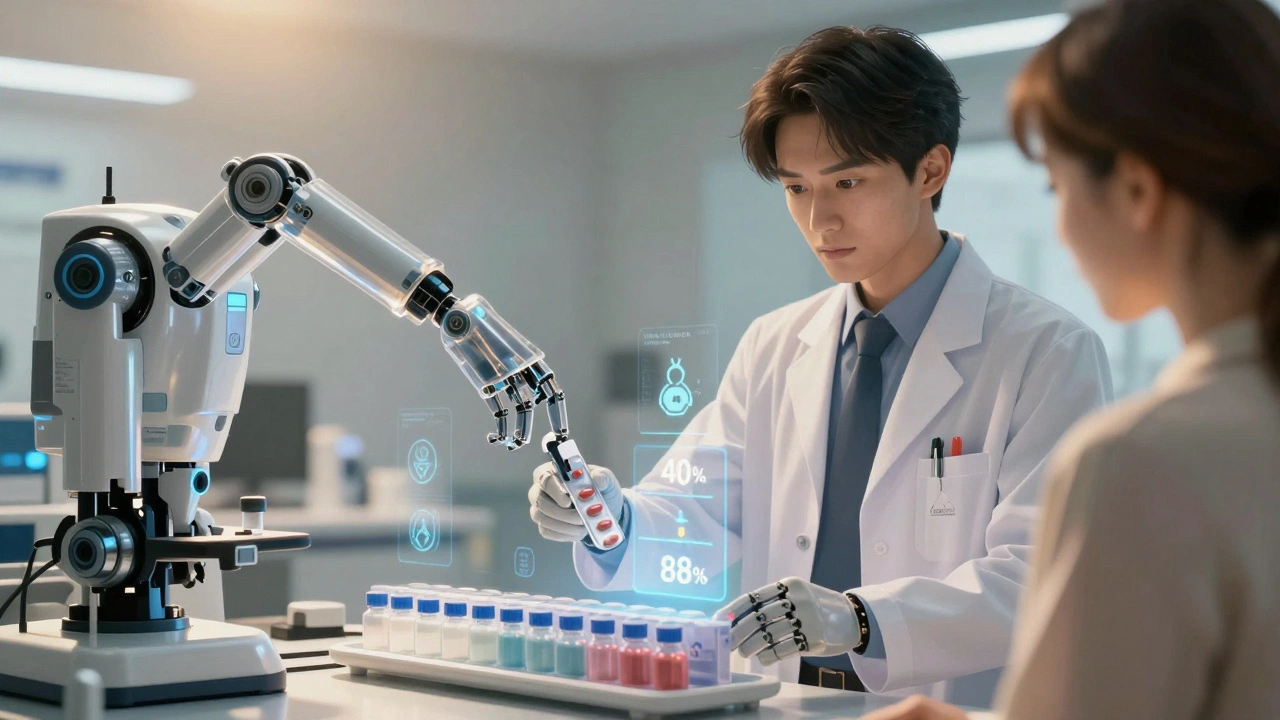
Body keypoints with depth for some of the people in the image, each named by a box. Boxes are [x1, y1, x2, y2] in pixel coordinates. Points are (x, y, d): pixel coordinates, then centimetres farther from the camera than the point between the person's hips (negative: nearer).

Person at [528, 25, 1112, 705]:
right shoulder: (770, 349, 15)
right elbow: (697, 522, 13)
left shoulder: (1050, 353, -2)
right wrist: (615, 522, -9)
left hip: (955, 706, -3)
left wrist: (856, 618, -25)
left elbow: (1038, 575, -11)